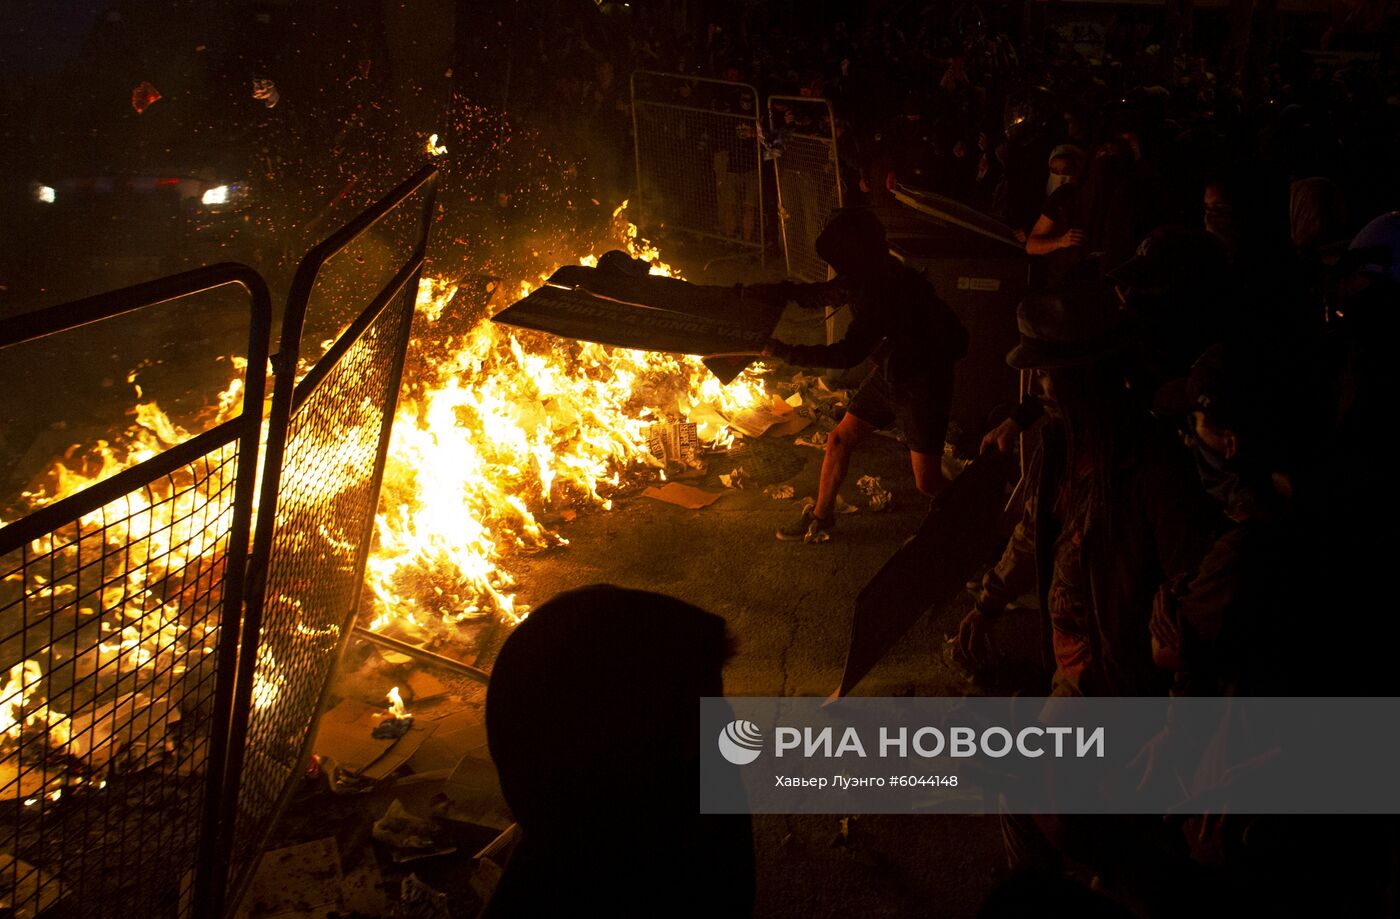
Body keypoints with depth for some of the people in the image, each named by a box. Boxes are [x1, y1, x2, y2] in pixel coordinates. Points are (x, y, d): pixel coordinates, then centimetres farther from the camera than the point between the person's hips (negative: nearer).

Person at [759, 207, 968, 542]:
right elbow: (824, 294, 14)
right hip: (888, 374, 9)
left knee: (928, 484, -5)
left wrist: (785, 351, -29)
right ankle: (820, 519, 27)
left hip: (922, 385, -9)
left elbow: (849, 354, -34)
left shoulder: (890, 287, -32)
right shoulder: (868, 277, -5)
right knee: (840, 439, 10)